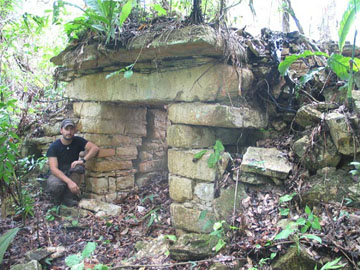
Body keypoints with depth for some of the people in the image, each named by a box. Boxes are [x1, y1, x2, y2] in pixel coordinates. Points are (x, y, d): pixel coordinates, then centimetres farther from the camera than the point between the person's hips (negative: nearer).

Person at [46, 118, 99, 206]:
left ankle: (69, 197, -17)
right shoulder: (54, 146, -15)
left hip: (72, 174, 3)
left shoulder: (78, 141, -7)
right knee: (55, 185, -36)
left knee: (79, 167, -30)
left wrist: (83, 160, -34)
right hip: (58, 174, -3)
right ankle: (57, 198, 1)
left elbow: (95, 148, -19)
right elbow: (54, 169, -24)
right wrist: (69, 182, -38)